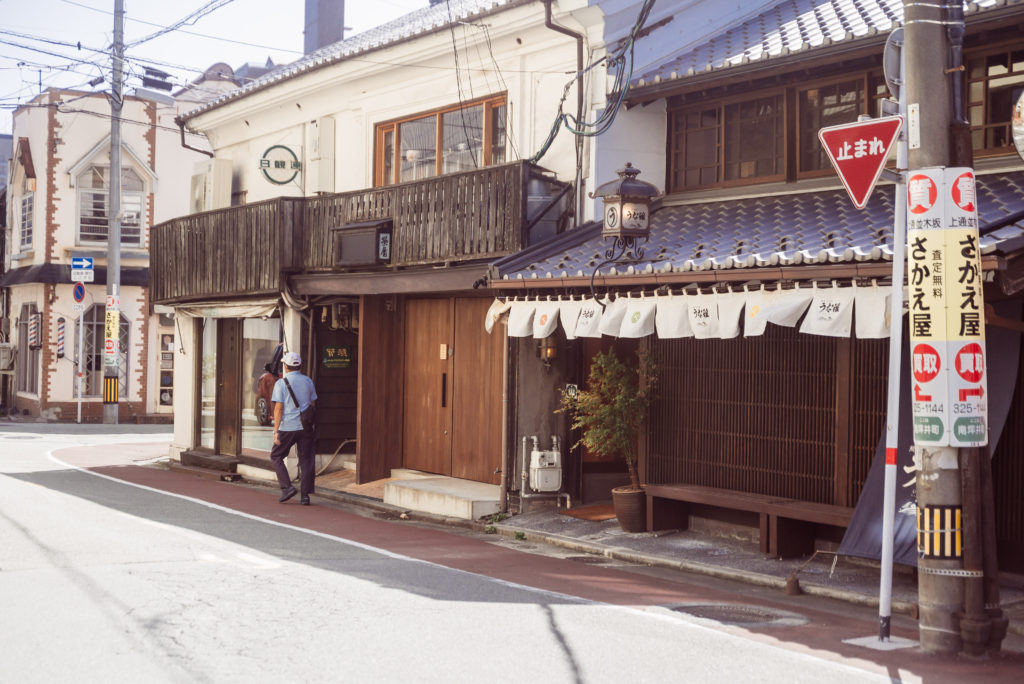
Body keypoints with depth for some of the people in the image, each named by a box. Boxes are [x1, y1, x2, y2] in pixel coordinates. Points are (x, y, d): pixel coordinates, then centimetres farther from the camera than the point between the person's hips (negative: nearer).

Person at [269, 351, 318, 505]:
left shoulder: (281, 383, -6)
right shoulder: (308, 381, 7)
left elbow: (278, 408, -11)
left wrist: (276, 431, -10)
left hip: (287, 427, -4)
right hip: (306, 427, 4)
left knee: (276, 456, 13)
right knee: (306, 460, 7)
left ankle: (287, 487, 0)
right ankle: (305, 495, 4)